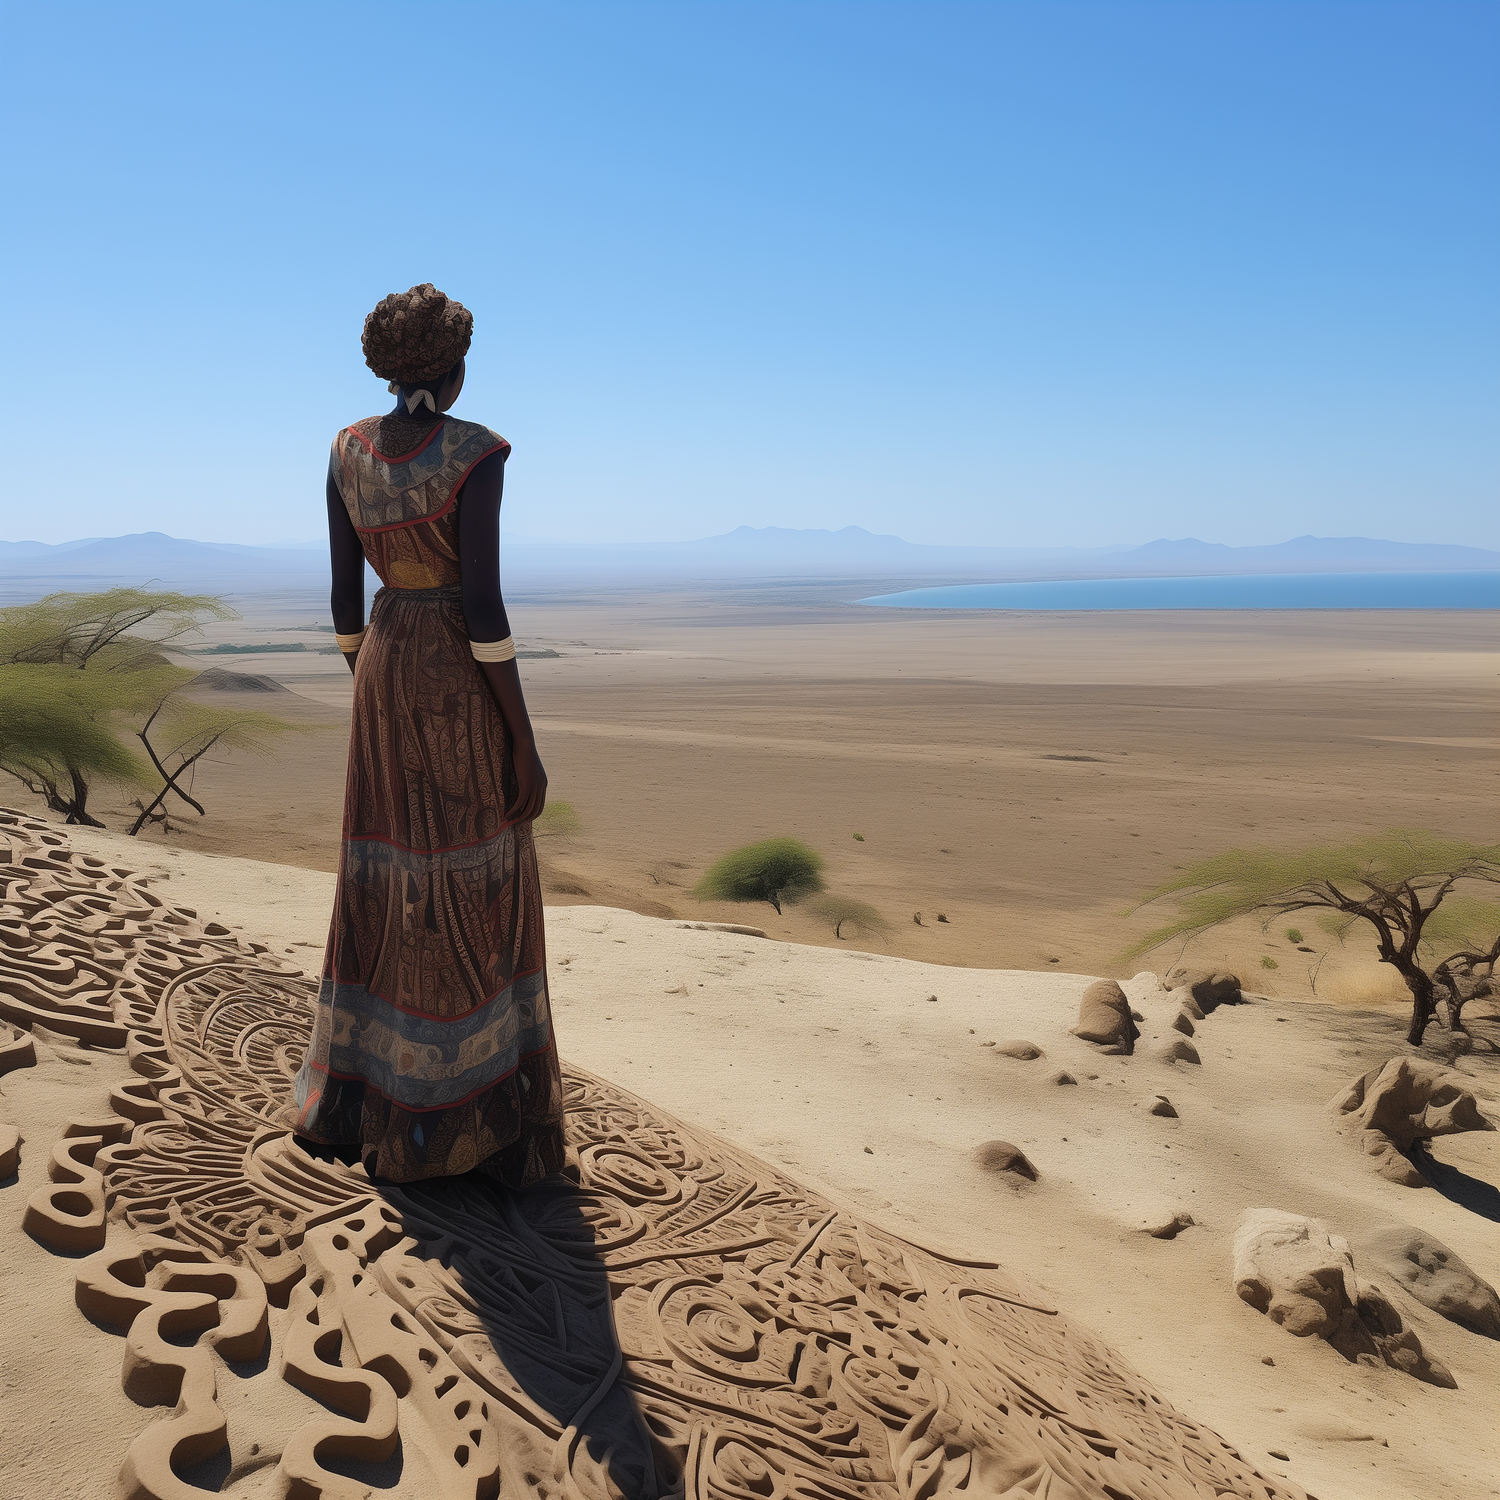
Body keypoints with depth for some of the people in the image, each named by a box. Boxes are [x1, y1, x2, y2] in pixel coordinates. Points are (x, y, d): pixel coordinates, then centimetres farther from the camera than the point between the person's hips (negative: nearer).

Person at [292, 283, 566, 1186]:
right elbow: (483, 602, -19)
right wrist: (524, 741, -13)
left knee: (390, 878, 17)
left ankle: (359, 1091, 28)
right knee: (472, 890, 1)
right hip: (465, 679, -7)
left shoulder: (349, 451, 7)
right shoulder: (476, 453, -14)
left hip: (388, 664, 7)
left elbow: (344, 586, 10)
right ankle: (465, 1123, 10)